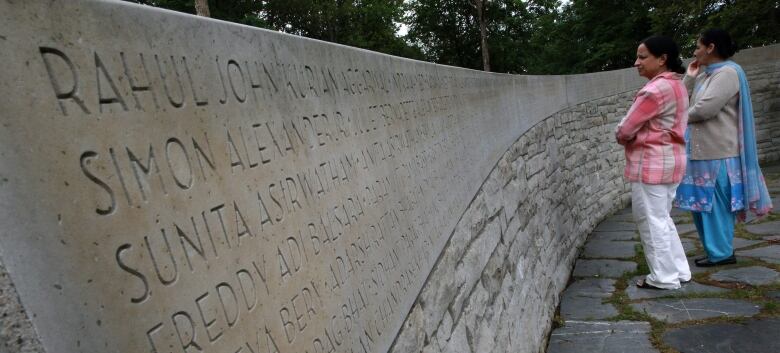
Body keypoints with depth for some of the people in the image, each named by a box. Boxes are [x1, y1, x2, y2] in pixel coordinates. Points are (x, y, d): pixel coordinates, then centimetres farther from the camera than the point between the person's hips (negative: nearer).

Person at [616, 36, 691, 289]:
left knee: (651, 221, 2)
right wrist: (633, 137, 4)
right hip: (670, 160, 10)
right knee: (662, 219, 19)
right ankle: (679, 271, 26)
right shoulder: (676, 86, 13)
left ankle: (664, 277, 11)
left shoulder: (655, 89, -19)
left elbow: (625, 130, -17)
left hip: (651, 163, -10)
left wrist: (622, 137, 5)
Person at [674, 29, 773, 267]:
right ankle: (716, 248, 25)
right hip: (701, 150, 9)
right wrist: (689, 78, 7)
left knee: (716, 203, -1)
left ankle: (721, 253, 10)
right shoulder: (705, 75, 16)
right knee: (701, 202, 14)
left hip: (718, 152, -9)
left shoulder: (728, 72, -12)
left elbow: (704, 109, -22)